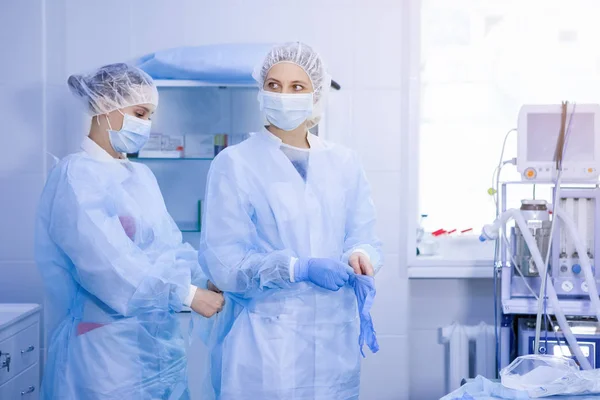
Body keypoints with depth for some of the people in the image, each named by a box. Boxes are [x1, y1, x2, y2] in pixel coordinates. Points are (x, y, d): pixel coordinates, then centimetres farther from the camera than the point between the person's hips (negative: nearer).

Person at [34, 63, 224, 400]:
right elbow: (108, 263, -22)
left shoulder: (142, 176, 14)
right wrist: (188, 294, -21)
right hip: (107, 348, -7)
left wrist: (210, 278, -10)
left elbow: (170, 246, 9)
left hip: (160, 344, 7)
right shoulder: (77, 175, -11)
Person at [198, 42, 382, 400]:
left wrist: (358, 256, -18)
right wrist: (301, 269, -22)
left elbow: (364, 237, 6)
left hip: (333, 342, 4)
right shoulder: (235, 163, -4)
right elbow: (222, 260, -10)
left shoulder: (344, 163, 9)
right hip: (263, 345, -3)